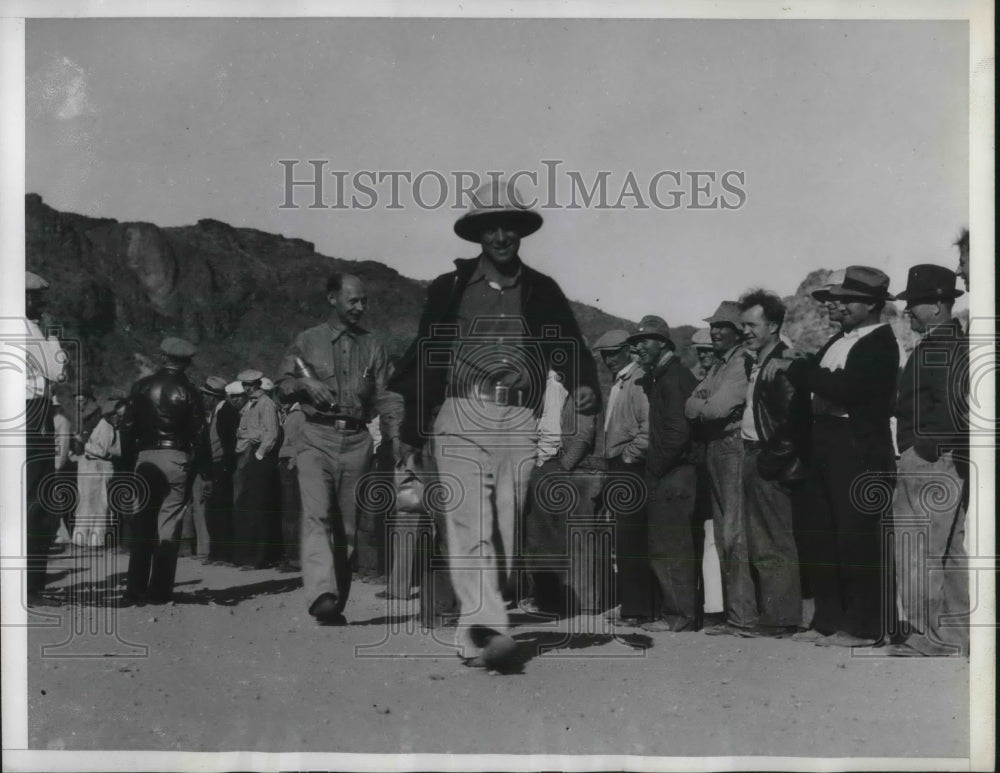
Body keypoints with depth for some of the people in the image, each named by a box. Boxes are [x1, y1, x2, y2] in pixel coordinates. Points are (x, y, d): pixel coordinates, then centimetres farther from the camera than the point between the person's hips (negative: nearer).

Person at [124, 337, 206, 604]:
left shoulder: (142, 386, 3)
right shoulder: (189, 392, -2)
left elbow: (130, 423, 4)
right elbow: (197, 433, -3)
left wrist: (128, 459, 13)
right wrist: (203, 470, 5)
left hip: (146, 456, 2)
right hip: (177, 458, -1)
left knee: (141, 523, 8)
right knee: (169, 526, 2)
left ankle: (135, 590, 5)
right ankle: (159, 590, -1)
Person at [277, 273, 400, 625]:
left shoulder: (373, 346, 14)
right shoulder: (307, 341, 9)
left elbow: (383, 397, 10)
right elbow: (283, 384, 10)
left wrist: (395, 436, -4)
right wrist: (304, 384, -12)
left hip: (357, 441, 2)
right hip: (317, 439, -2)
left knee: (348, 527, 4)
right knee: (317, 517, -19)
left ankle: (336, 605, 13)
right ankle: (322, 596, -32)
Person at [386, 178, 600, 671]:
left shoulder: (542, 292, 15)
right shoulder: (449, 289, 12)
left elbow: (570, 349, 7)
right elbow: (424, 360, 14)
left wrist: (583, 386, -17)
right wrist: (411, 432, 12)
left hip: (519, 423, 2)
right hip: (462, 417, -1)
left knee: (504, 532, 1)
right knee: (471, 525, -15)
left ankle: (470, 634, 10)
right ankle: (491, 629, -23)